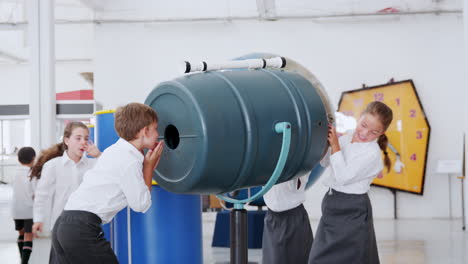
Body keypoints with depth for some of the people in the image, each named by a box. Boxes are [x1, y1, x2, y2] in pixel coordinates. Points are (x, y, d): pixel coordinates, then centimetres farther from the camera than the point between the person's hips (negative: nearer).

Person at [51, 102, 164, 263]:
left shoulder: (116, 151, 18)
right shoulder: (129, 160, -10)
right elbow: (140, 204, -2)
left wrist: (148, 164, 19)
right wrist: (149, 166, 6)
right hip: (83, 229, -10)